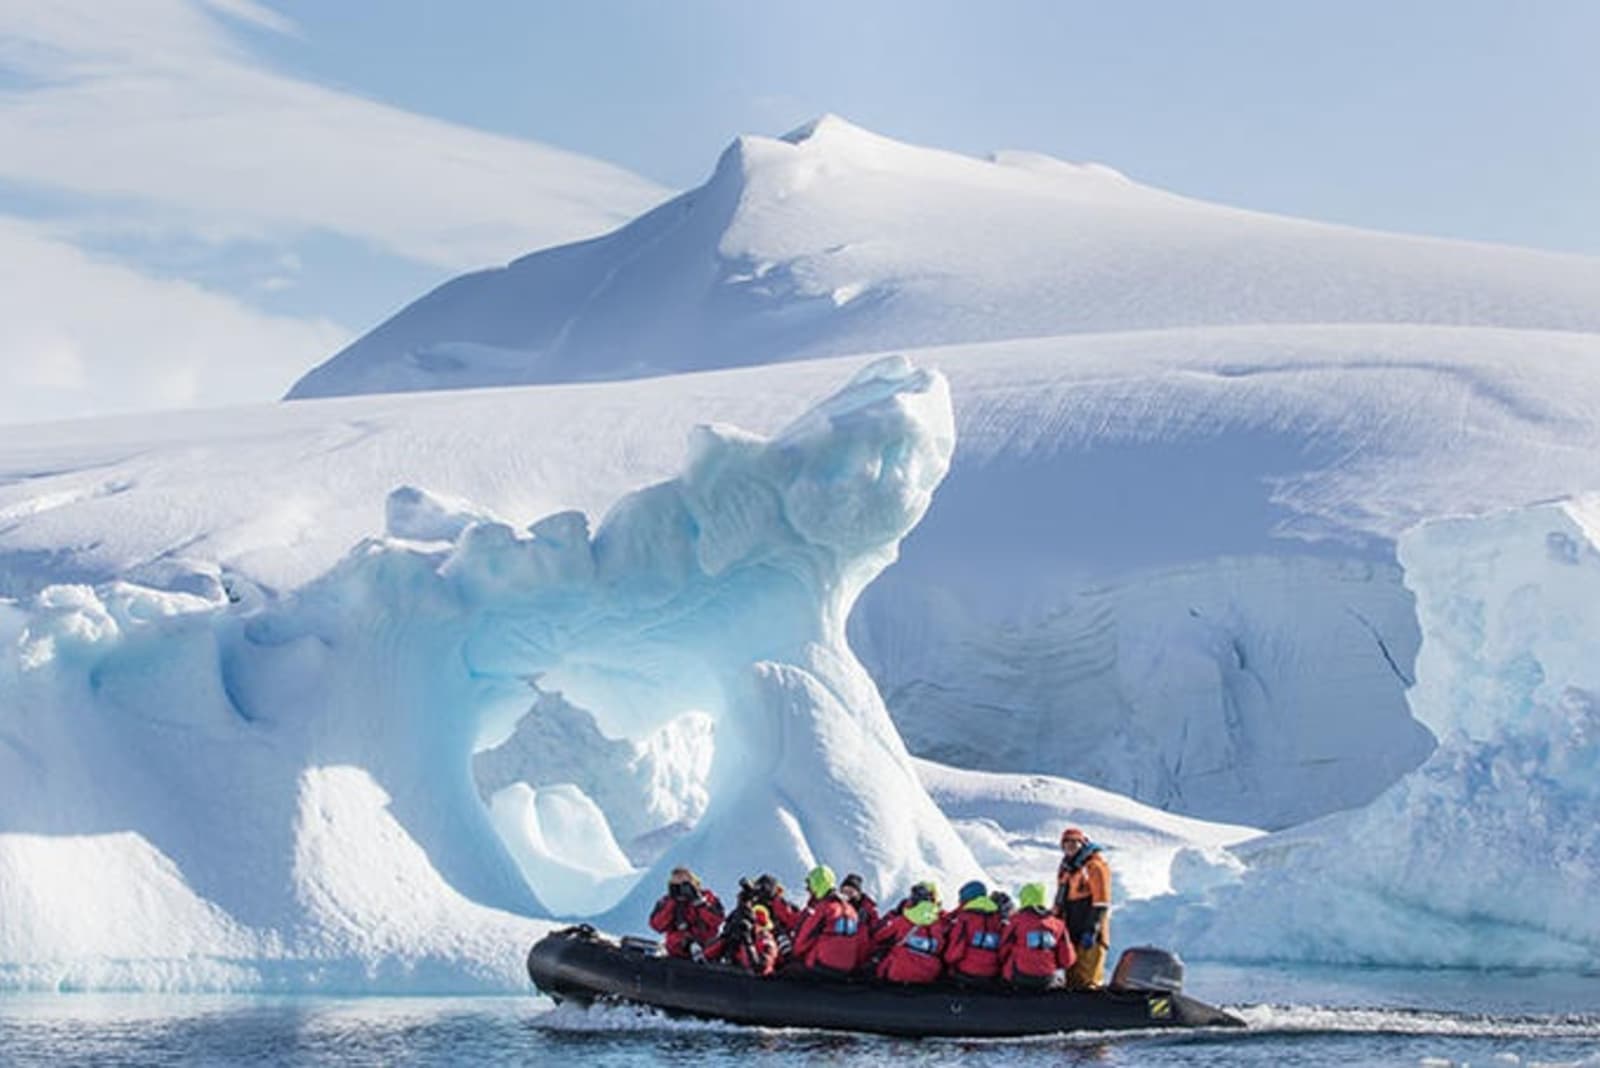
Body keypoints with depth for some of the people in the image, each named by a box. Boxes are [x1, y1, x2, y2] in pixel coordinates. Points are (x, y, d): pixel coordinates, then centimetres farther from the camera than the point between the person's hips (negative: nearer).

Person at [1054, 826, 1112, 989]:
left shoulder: (1094, 865, -7)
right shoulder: (1066, 867, 19)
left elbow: (1101, 902, -13)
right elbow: (1060, 899, 26)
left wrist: (1092, 930, -18)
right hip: (1070, 930, 8)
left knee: (1087, 979, -12)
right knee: (1072, 976, 10)